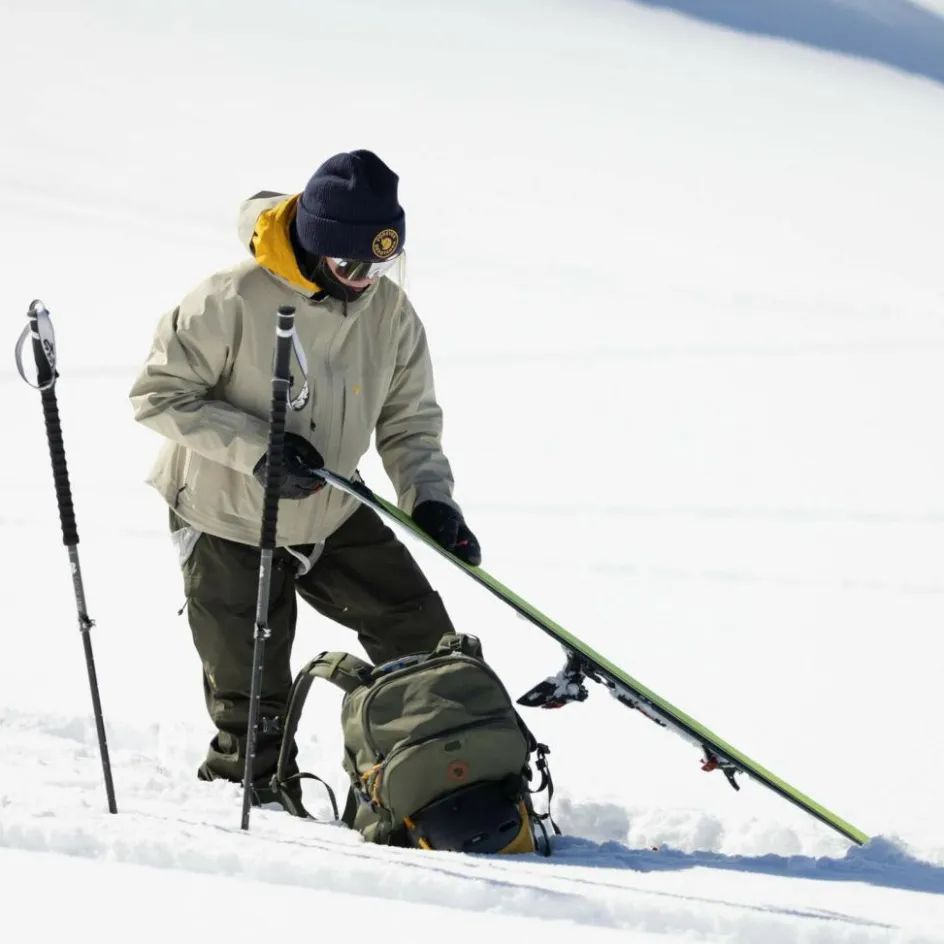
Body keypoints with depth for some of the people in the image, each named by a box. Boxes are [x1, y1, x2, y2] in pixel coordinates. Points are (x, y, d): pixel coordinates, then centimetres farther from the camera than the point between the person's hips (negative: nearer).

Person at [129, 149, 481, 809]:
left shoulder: (390, 309, -9)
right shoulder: (232, 302, -25)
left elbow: (409, 421, 0)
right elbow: (159, 394, -19)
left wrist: (430, 499, -17)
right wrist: (256, 445, -28)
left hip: (333, 519, 5)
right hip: (231, 525, -5)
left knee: (425, 646, 3)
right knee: (253, 707, 4)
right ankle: (252, 794, 28)